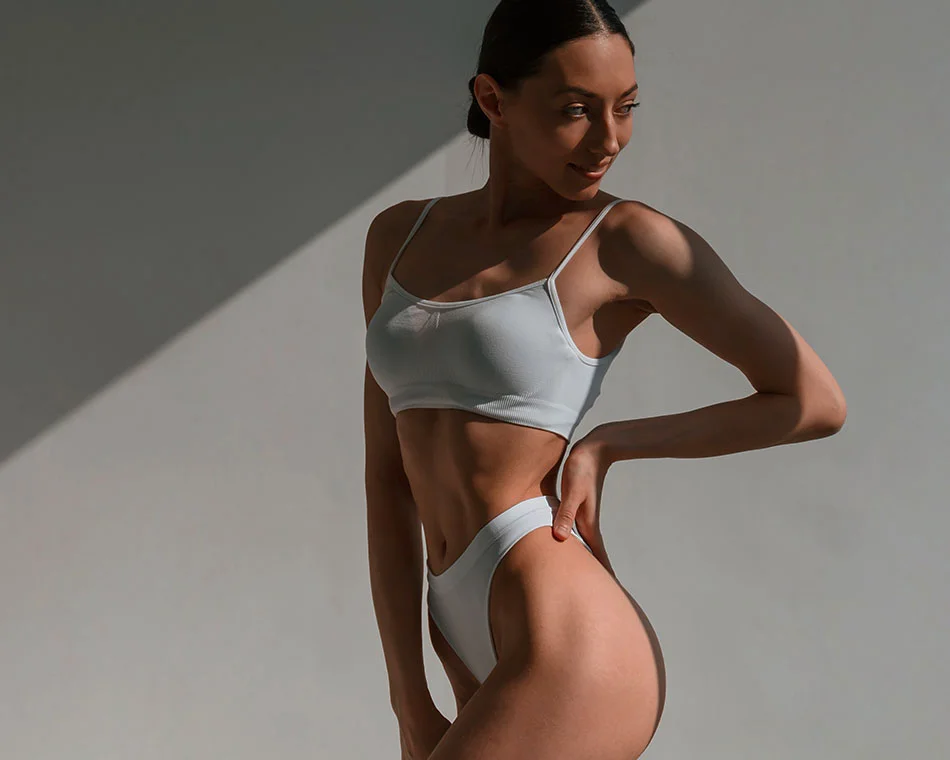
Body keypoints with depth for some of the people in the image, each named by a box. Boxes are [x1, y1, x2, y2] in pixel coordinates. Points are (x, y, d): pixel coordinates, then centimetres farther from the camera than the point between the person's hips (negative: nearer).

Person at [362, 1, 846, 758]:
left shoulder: (628, 240, -3)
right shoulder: (400, 237, 12)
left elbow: (818, 401, 2)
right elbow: (388, 474, 11)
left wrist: (607, 445, -3)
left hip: (572, 658, -6)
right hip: (485, 667, 6)